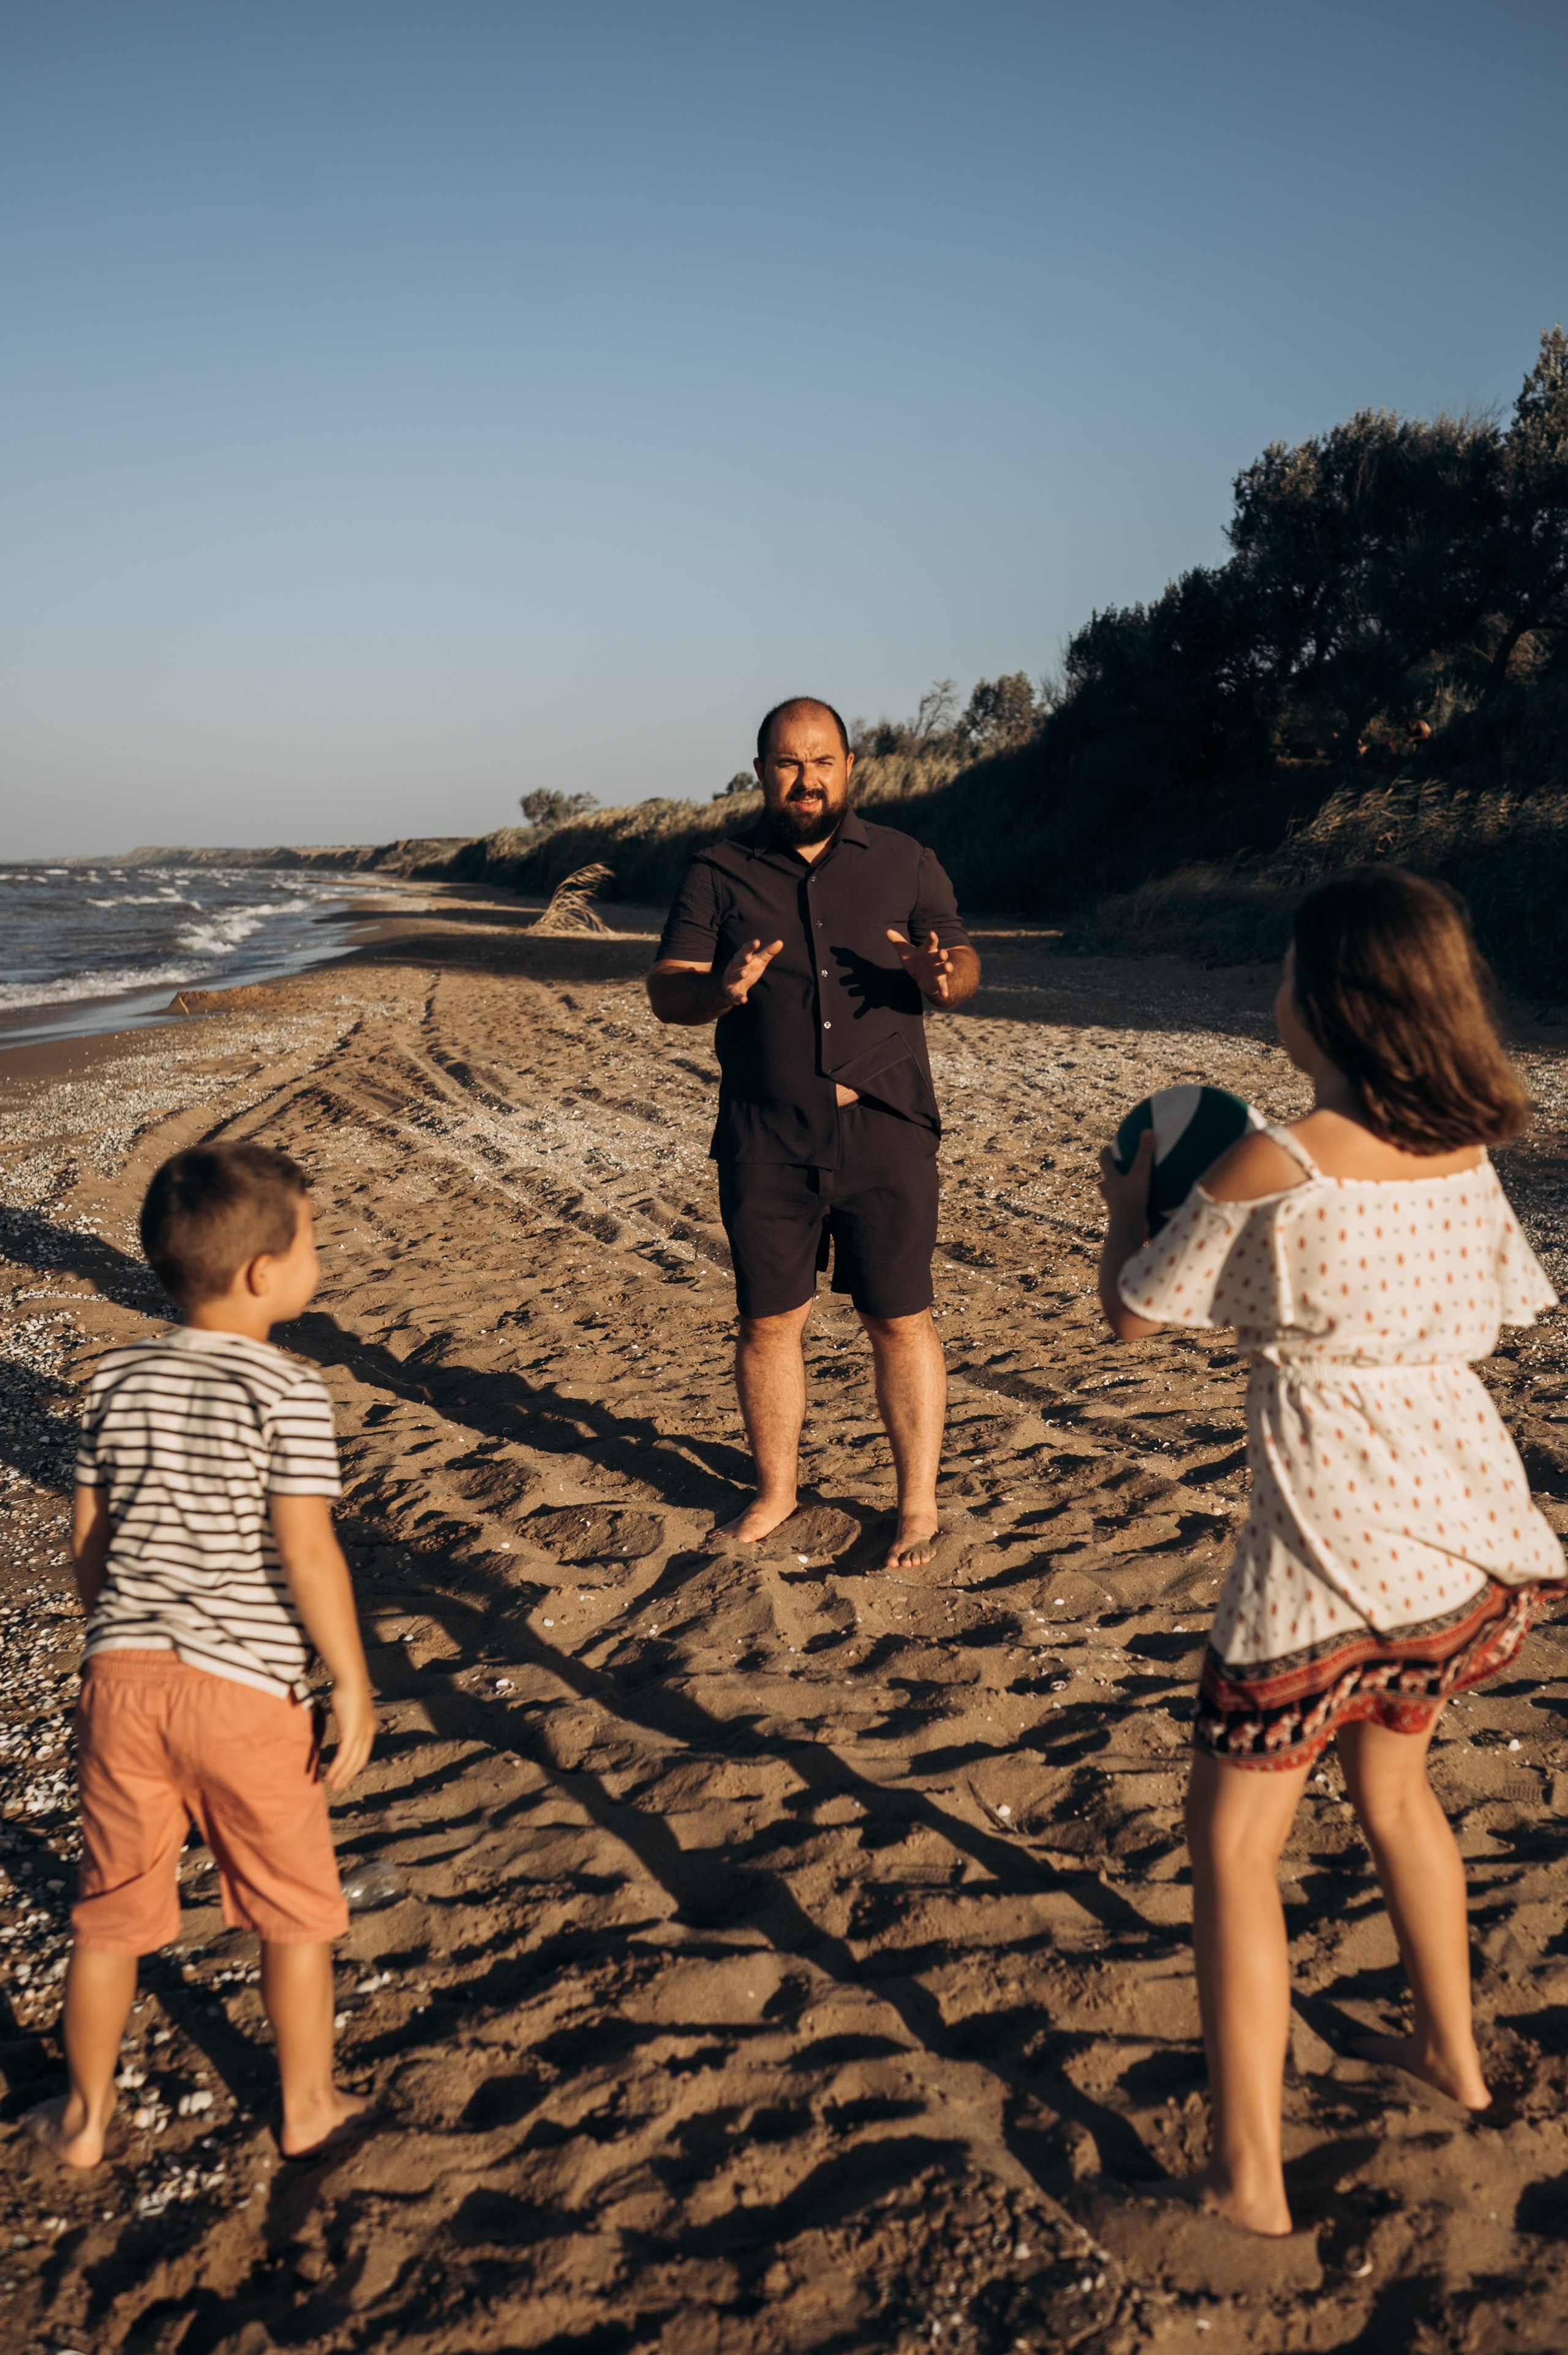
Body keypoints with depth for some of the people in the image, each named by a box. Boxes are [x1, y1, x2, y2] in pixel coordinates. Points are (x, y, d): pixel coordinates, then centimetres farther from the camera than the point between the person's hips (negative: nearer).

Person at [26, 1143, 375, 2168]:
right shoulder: (288, 1392, -13)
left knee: (113, 1910, 21)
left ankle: (86, 2117, 37)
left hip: (125, 1673, 5)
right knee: (295, 1911, 16)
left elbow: (88, 1535, 10)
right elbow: (305, 1554, -17)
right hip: (244, 1684, -5)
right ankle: (310, 2109, 31)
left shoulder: (119, 1379, 4)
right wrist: (354, 1687, -9)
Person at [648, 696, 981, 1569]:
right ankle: (777, 1491, 27)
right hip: (766, 1140, 1)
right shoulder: (720, 873, 6)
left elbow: (967, 963, 10)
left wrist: (941, 977, -15)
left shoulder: (904, 862, 8)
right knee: (768, 1323, 8)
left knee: (901, 1321, 2)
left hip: (885, 1131, 0)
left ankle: (919, 1506, 16)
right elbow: (665, 990, 1)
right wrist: (721, 989, -21)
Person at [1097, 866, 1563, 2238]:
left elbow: (1132, 1313, -7)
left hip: (1332, 1539, -7)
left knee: (1234, 1837, 6)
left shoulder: (1274, 1166, -18)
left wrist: (1131, 1202, 13)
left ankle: (1247, 2177, 11)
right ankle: (1451, 2049, 46)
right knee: (1392, 1781, 29)